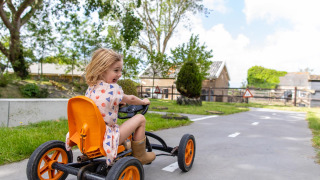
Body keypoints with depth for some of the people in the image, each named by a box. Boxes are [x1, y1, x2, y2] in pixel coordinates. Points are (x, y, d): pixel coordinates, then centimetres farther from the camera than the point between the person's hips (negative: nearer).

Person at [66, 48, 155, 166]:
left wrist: (119, 102, 30)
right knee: (140, 118, -1)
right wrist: (143, 102, 20)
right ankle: (140, 155, 12)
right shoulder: (113, 88, -16)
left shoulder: (91, 88, 5)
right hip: (105, 138, -8)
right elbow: (131, 100, 2)